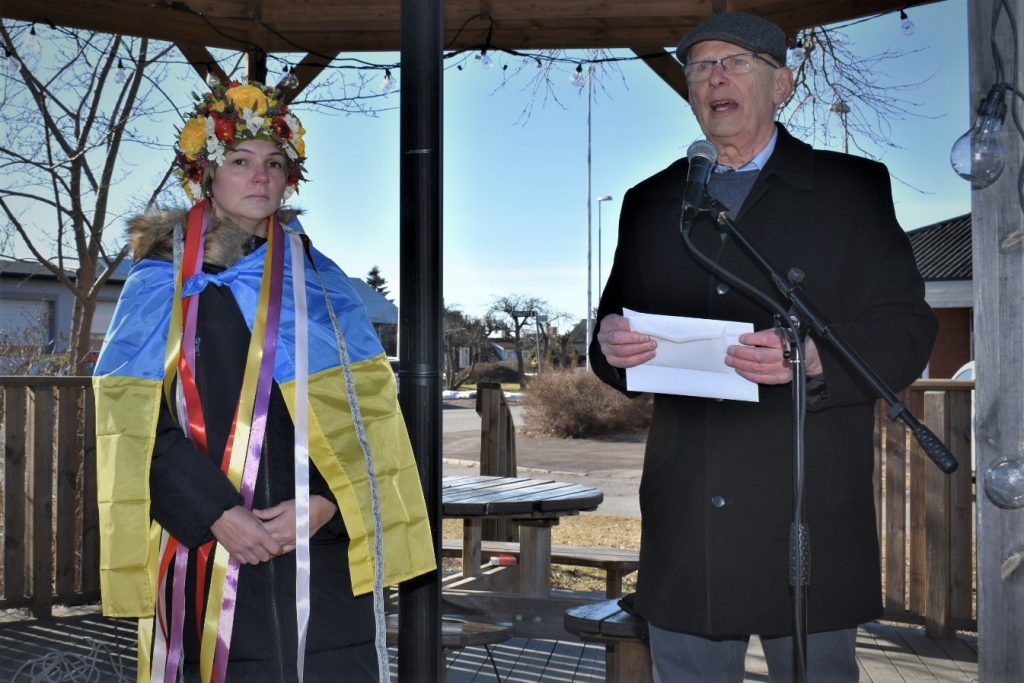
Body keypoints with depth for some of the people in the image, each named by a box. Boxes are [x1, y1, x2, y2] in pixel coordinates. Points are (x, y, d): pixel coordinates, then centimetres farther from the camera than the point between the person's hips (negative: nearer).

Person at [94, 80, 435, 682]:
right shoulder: (159, 285, 6)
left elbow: (368, 407, 3)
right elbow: (134, 421, -1)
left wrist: (323, 503, -11)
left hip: (320, 546, 1)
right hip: (205, 547, 0)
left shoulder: (321, 281, 9)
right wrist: (215, 513, -13)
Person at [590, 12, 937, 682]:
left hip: (809, 516, -3)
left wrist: (817, 360, -22)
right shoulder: (651, 201, 16)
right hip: (686, 515, 3)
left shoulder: (853, 188, 5)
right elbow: (618, 322, 15)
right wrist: (611, 344, -9)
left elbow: (907, 332, -3)